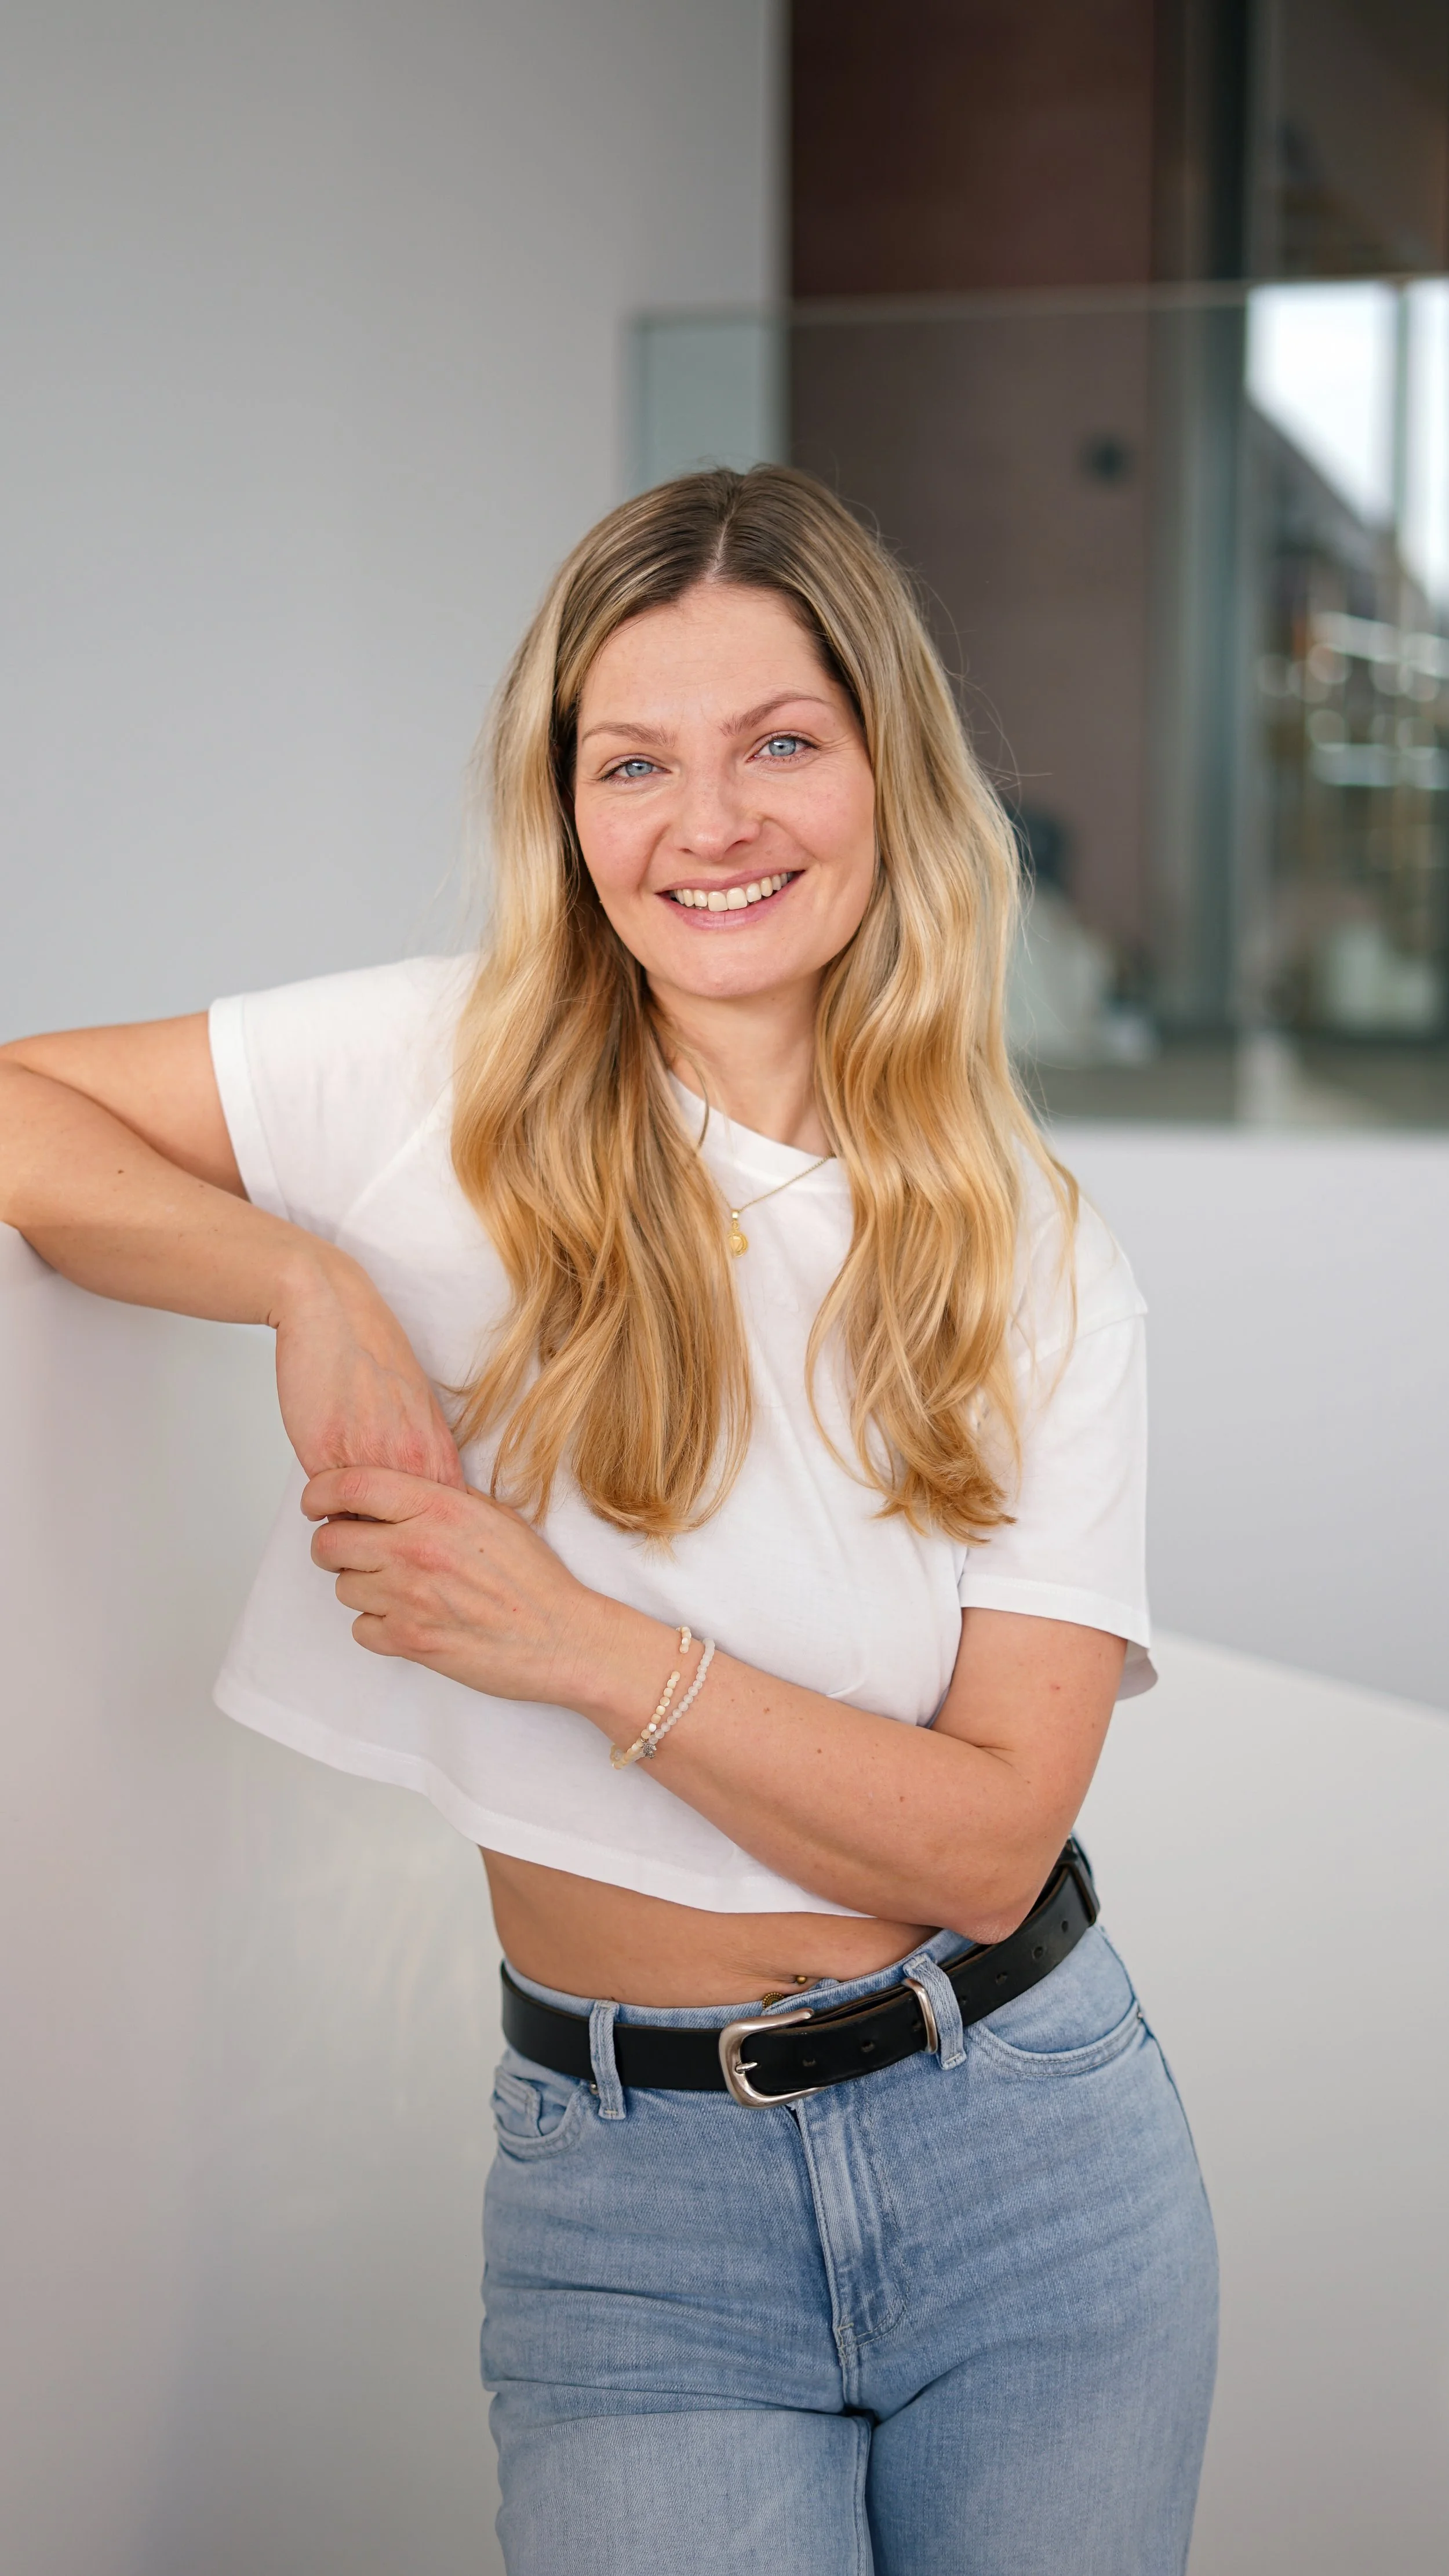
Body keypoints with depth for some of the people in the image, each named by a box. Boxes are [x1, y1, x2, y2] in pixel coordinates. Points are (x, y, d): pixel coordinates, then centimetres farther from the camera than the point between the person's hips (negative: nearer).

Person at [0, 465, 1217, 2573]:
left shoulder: (1039, 1271, -3)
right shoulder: (451, 1078, -6)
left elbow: (991, 1834, -10)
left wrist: (587, 1644, -21)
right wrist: (312, 1279, -20)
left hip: (1023, 2155, 2)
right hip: (626, 2195, -1)